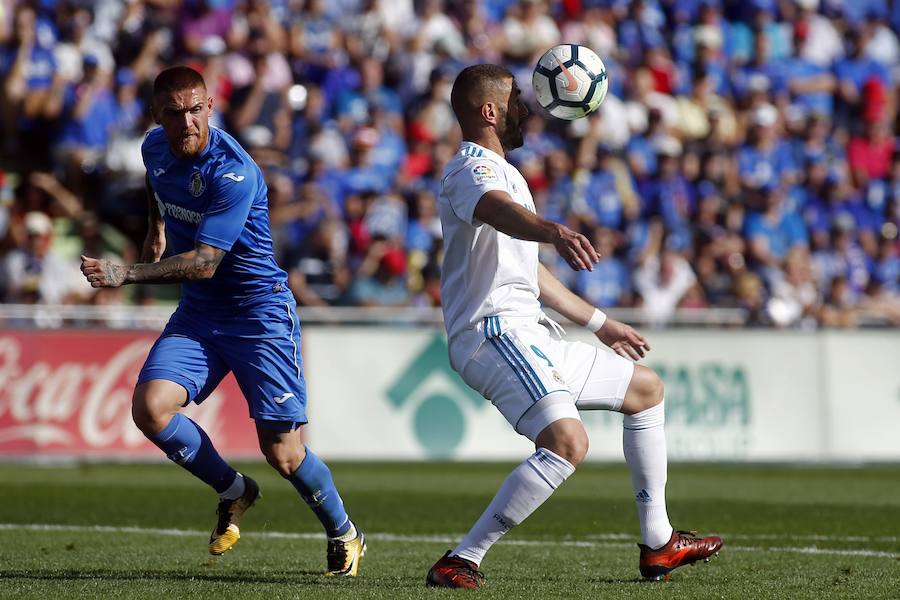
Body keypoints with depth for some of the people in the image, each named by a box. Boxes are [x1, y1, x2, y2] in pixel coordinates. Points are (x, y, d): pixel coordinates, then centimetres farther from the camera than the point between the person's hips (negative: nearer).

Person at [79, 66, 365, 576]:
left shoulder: (234, 172, -24)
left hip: (260, 310, -6)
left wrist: (128, 274, -34)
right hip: (198, 312, 6)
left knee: (283, 453, -7)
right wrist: (157, 228, 27)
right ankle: (234, 491, 8)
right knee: (150, 408, -18)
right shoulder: (155, 149, 0)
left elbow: (205, 263, -28)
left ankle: (344, 535, 22)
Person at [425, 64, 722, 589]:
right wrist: (554, 231, -55)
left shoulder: (502, 171, 25)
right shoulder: (473, 168, -9)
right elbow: (499, 211, -34)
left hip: (530, 336, 11)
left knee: (647, 389, 21)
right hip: (496, 333, -11)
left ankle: (657, 544, 22)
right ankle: (460, 562, -28)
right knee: (568, 442, -30)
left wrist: (601, 323, 39)